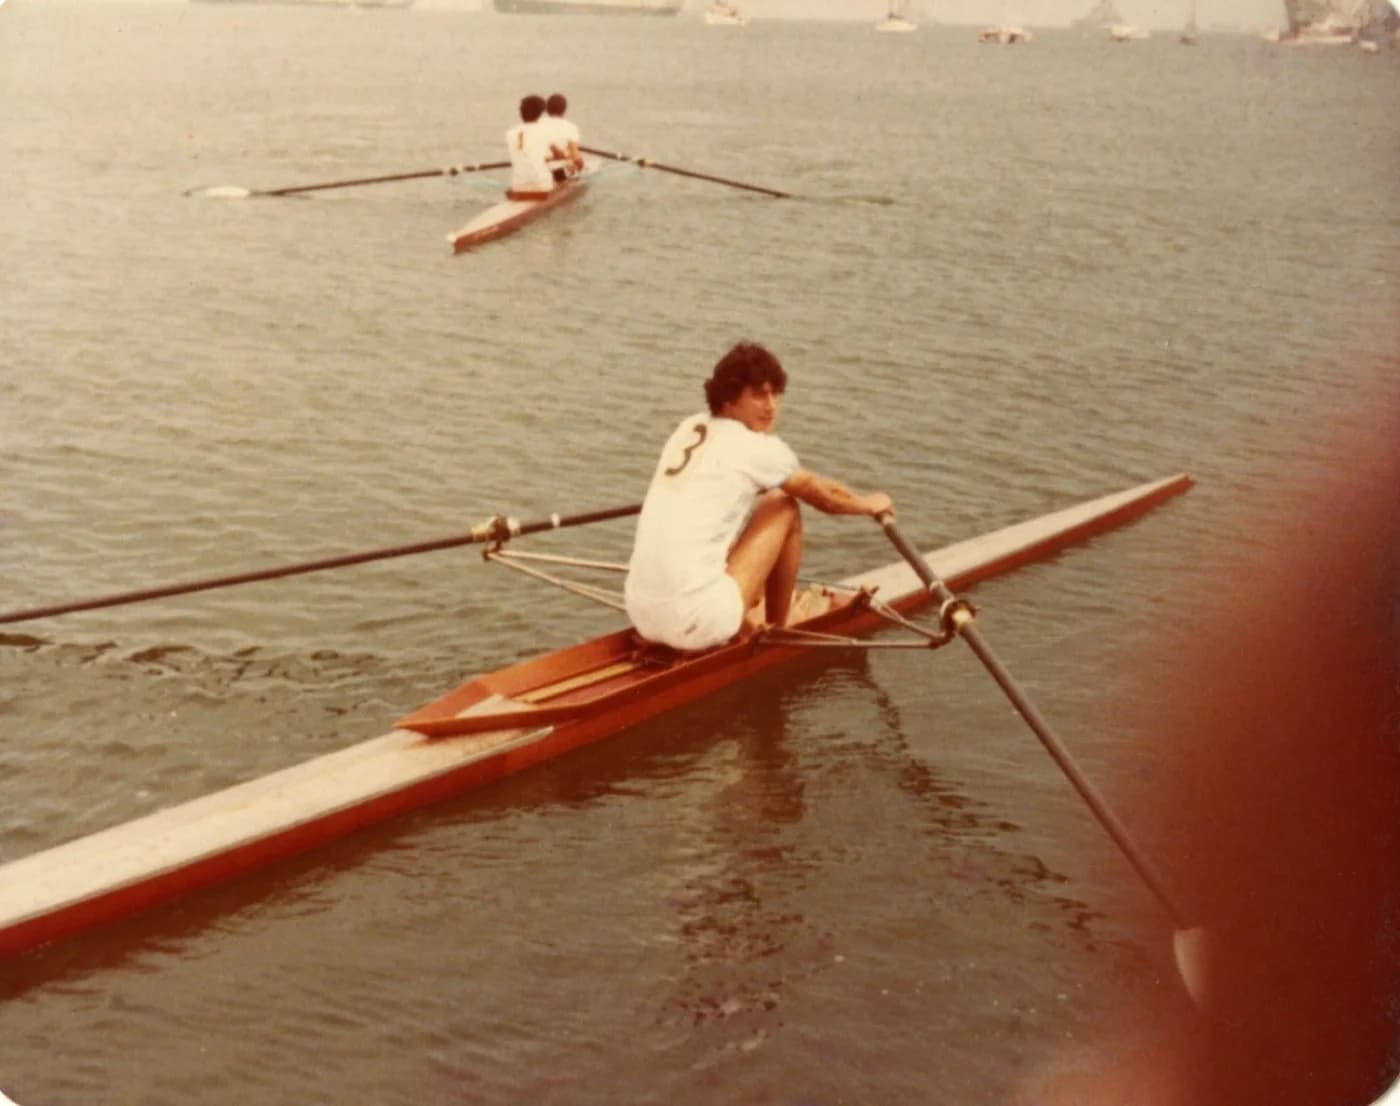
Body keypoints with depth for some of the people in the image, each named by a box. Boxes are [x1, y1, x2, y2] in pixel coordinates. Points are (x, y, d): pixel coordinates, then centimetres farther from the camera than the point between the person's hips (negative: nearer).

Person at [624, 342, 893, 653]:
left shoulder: (688, 429, 16)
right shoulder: (756, 448, -5)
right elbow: (826, 497, 12)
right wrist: (871, 503, 33)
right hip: (694, 621, -8)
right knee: (784, 509, 9)